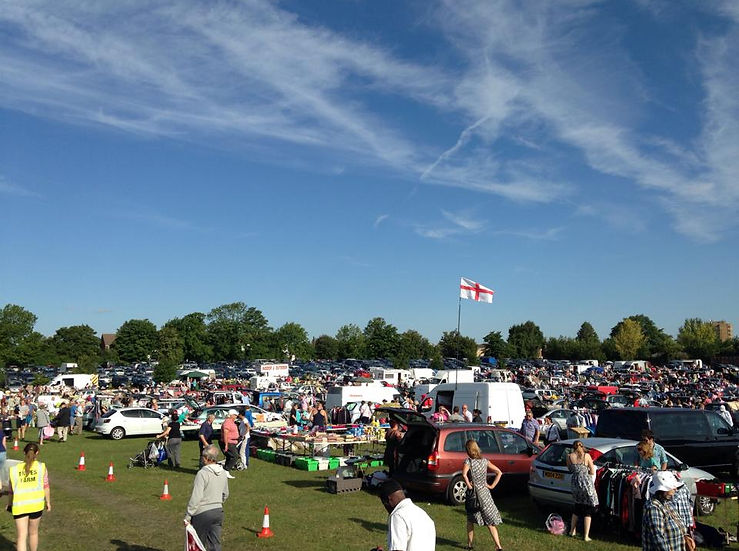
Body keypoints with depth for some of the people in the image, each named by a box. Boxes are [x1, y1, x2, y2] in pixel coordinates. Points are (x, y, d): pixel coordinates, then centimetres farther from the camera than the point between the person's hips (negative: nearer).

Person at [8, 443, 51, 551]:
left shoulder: (15, 469, 0)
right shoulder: (41, 467, -3)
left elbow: (12, 490, 6)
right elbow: (46, 487, 0)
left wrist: (10, 504, 22)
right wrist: (48, 502, 12)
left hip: (19, 506, 0)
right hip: (36, 504, 0)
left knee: (21, 536, 1)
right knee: (33, 533, 20)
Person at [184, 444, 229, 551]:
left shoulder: (202, 473, -16)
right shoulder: (223, 473, 4)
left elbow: (196, 497, -18)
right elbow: (225, 494, 16)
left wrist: (188, 516, -11)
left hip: (202, 512, -6)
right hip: (218, 511, 6)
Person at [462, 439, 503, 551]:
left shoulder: (468, 461, -11)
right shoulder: (485, 461, 2)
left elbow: (464, 474, -29)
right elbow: (499, 472, 4)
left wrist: (468, 485, -15)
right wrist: (492, 486, 4)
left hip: (473, 492, -3)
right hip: (484, 492, 3)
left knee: (470, 520, 15)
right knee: (490, 521, 6)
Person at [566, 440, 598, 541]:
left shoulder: (569, 456, 0)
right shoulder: (587, 456, -3)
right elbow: (592, 472, 0)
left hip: (575, 483, 3)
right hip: (586, 482, -3)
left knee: (577, 507, 23)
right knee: (588, 510, 7)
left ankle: (572, 531, 29)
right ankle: (586, 536, 3)